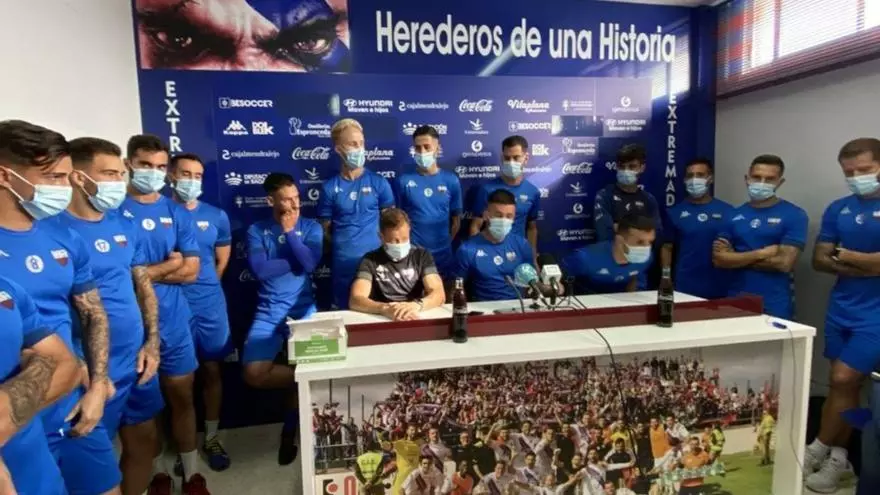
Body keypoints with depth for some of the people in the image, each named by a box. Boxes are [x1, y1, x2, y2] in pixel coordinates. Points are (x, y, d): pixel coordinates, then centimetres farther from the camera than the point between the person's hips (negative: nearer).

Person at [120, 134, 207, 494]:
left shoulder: (178, 214, 4)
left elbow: (191, 272, -2)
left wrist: (142, 271, -10)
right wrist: (169, 264, -9)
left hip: (173, 320, 3)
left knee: (181, 395, 11)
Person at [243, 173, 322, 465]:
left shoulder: (311, 228, 5)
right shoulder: (257, 231, 4)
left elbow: (310, 263, -13)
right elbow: (259, 269, -12)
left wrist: (289, 232, -8)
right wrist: (295, 262, -8)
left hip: (304, 310, 0)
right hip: (269, 312, 0)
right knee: (253, 373, -18)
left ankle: (290, 431, 15)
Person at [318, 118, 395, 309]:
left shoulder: (378, 182, 0)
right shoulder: (330, 188, 2)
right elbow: (326, 231, 9)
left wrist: (383, 249, -3)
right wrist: (342, 245, -1)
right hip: (343, 263, 1)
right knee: (346, 310, 10)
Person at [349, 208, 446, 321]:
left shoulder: (422, 255, 5)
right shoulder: (370, 260, 0)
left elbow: (439, 294, -6)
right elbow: (355, 300, -12)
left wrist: (416, 305, -27)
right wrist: (385, 309, -30)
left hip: (417, 319, 1)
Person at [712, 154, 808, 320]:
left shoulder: (794, 215, -4)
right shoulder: (734, 215, 5)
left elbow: (785, 263, -13)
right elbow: (719, 259, -3)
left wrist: (736, 258, -7)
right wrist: (760, 253, -13)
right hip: (735, 302, 3)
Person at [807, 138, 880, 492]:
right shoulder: (838, 209, 7)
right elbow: (819, 260, 4)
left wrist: (845, 256, -8)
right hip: (841, 309, 5)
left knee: (843, 381, -6)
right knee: (845, 386, 12)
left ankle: (819, 449, 14)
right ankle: (838, 456, 24)